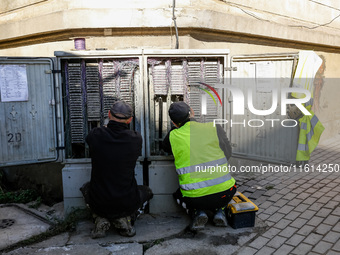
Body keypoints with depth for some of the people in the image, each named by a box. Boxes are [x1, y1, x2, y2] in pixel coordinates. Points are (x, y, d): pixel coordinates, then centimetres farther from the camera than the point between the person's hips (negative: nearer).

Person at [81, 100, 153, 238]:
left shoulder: (95, 135, -13)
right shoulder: (136, 138, -14)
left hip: (98, 204, 1)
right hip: (126, 203, -1)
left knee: (86, 187, 36)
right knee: (146, 191, 32)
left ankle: (100, 219, 12)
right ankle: (125, 219, 7)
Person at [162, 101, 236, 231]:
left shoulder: (173, 136, -2)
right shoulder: (215, 128, -2)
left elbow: (165, 148, 21)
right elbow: (227, 153, 10)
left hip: (194, 198, -1)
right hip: (224, 193, 1)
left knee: (178, 194, 35)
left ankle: (197, 212, 8)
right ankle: (219, 211, 14)